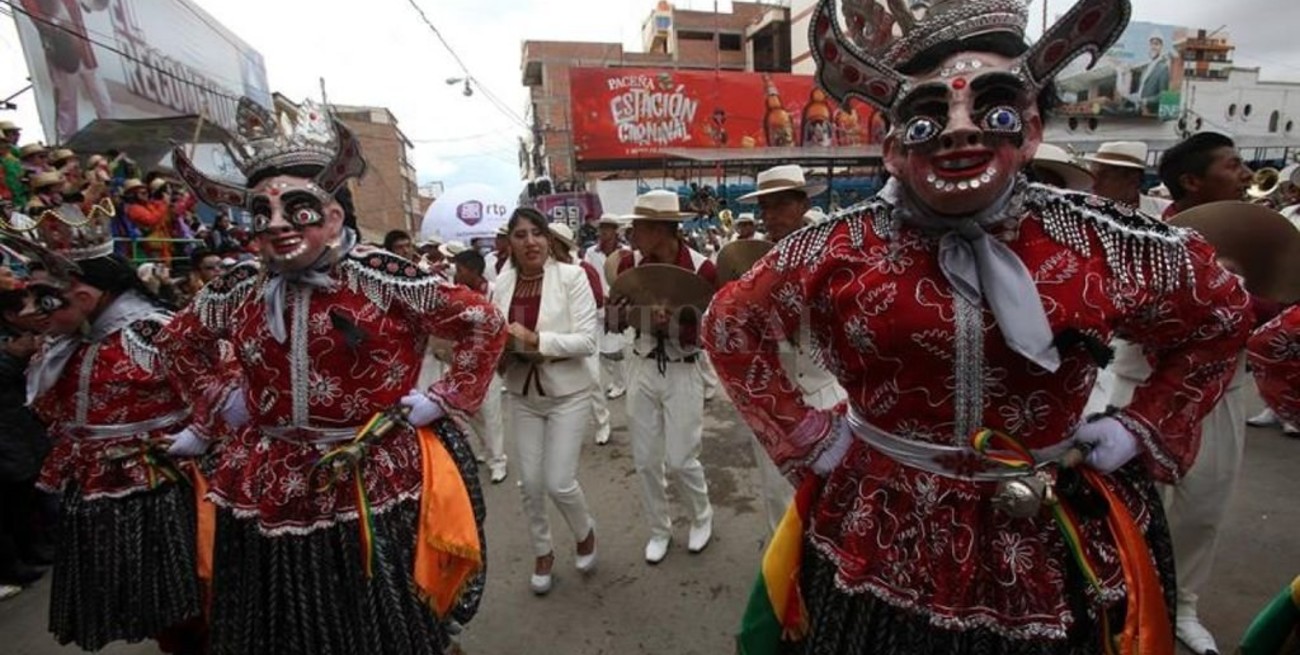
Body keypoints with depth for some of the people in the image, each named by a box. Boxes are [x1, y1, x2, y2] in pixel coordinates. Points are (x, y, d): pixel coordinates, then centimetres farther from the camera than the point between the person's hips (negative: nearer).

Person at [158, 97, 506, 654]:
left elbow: (484, 323, -9)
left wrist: (442, 399, -11)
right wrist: (221, 399, 10)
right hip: (268, 494, 5)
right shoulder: (239, 289, 2)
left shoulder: (382, 278, -14)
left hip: (374, 489, -4)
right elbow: (177, 341, 23)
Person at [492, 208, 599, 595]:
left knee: (559, 483, -2)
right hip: (523, 394, 4)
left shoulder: (571, 276, -12)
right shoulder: (502, 283, 0)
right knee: (530, 483, 10)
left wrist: (535, 339, -26)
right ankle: (543, 553, 37)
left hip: (568, 393, -4)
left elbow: (587, 341, -17)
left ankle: (585, 533, 32)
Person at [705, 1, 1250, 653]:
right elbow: (729, 328, -5)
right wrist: (808, 439, -7)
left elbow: (1220, 318, 11)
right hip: (878, 541, -1)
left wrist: (1143, 430, 1)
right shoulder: (839, 250, -16)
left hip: (1053, 550, 2)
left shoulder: (1104, 244, -10)